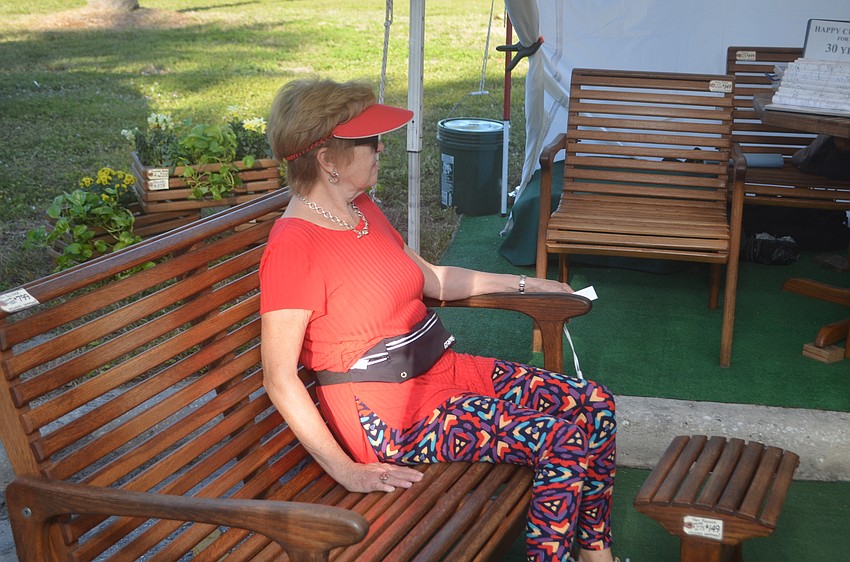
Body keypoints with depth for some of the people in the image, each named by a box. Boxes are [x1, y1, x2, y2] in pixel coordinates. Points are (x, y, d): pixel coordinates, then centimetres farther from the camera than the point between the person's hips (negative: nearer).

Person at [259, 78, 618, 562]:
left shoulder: (362, 209, 9)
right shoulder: (293, 245, -19)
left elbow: (432, 279, 24)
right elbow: (279, 379, -20)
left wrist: (523, 284, 25)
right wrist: (346, 470, -23)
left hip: (438, 371, 9)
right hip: (387, 415, -9)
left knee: (593, 405, 1)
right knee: (561, 440, -18)